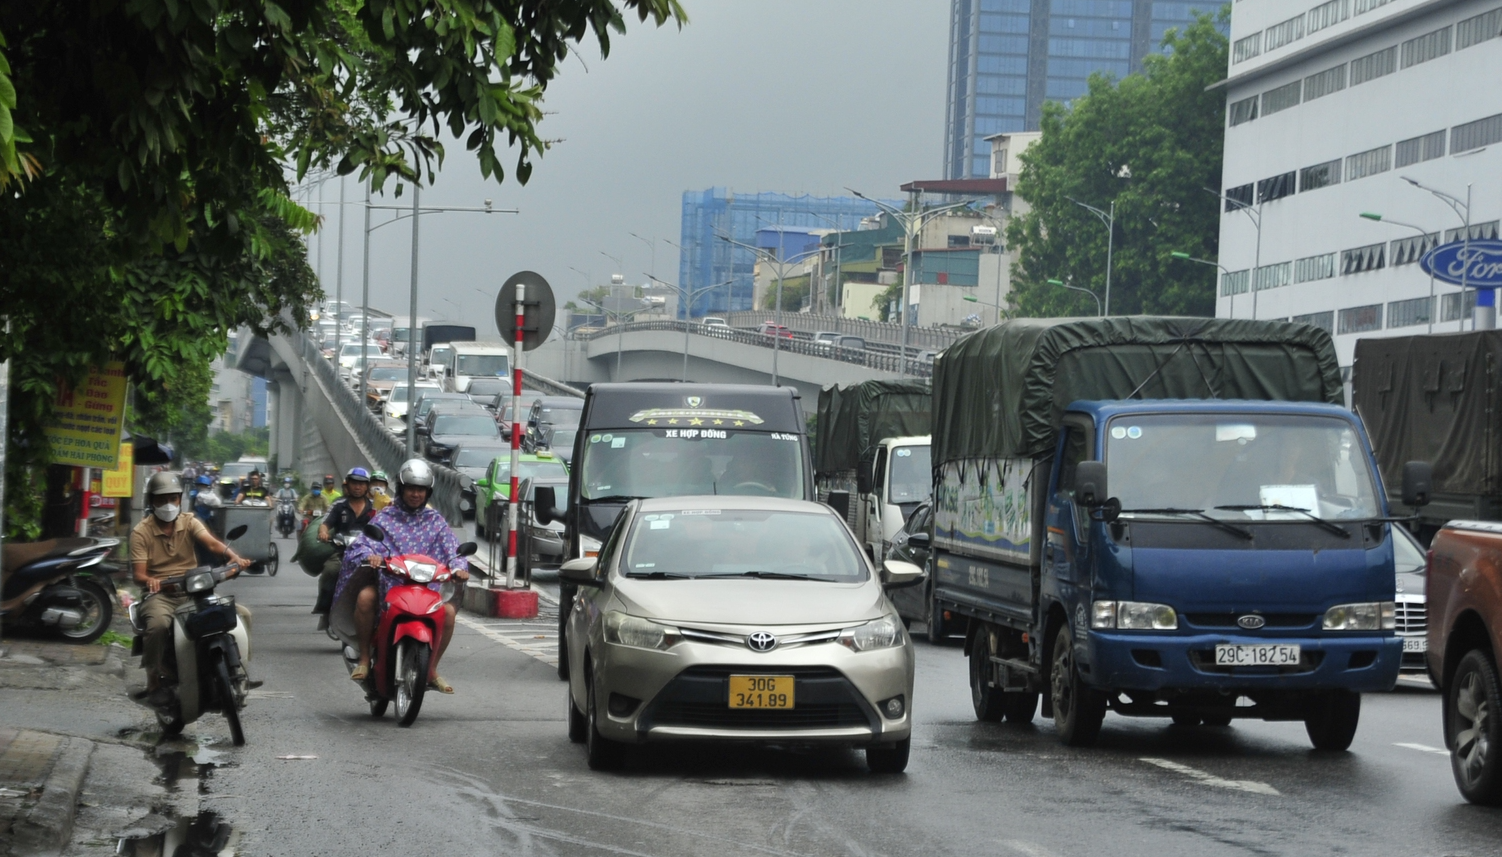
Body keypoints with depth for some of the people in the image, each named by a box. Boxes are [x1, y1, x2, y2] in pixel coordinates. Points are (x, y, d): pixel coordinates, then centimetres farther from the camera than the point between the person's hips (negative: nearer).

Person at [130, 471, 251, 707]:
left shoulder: (189, 523, 9)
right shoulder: (141, 532, 1)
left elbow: (211, 542, -11)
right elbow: (138, 573, -8)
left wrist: (233, 556, -32)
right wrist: (149, 580, -34)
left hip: (193, 591, 4)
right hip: (160, 594, -3)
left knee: (242, 614, -15)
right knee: (158, 625, -38)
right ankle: (154, 683, -19)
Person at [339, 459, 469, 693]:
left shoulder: (435, 521, 13)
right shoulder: (385, 518, 9)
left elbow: (452, 549, 2)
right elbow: (361, 544, -3)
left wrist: (459, 567, -21)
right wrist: (370, 556, -27)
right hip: (388, 581, -2)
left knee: (448, 611, -24)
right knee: (365, 596, -33)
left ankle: (432, 671, -5)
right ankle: (364, 659, -15)